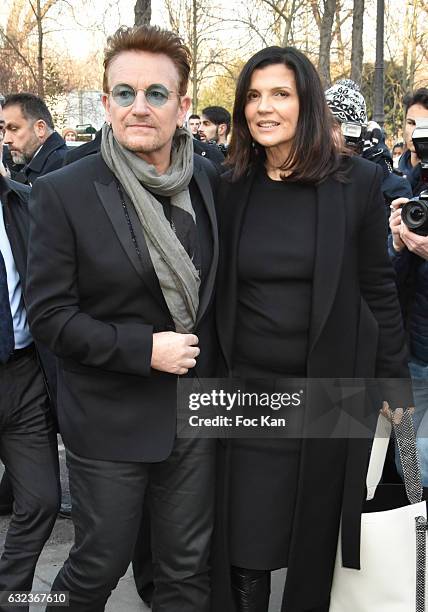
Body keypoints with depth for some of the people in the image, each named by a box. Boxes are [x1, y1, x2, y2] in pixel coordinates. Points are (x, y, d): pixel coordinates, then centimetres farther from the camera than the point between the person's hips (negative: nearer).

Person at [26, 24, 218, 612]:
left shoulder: (211, 182, 0)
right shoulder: (62, 192, -12)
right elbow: (48, 314, -12)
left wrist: (215, 363, 5)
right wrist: (143, 349, -20)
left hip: (195, 409, 4)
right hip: (108, 419, -3)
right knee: (99, 564, 14)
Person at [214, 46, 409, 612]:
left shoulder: (357, 182, -5)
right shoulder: (232, 187, 1)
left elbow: (378, 289, 0)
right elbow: (219, 294, 7)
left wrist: (394, 381, 1)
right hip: (248, 389, 2)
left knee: (315, 538, 15)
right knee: (244, 555, 6)